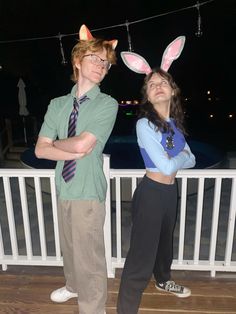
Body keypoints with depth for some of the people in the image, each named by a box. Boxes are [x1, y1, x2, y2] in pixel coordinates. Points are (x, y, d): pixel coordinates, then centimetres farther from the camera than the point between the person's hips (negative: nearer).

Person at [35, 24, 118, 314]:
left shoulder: (107, 104, -10)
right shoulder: (58, 104, 4)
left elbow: (81, 144, -21)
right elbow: (40, 150, -2)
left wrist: (56, 142, -3)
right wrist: (76, 152, -15)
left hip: (88, 192, -5)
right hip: (63, 189, 6)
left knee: (89, 256, 8)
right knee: (68, 247, 26)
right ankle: (73, 286, 55)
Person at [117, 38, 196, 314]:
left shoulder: (175, 123, 4)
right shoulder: (144, 124, -19)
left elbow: (191, 160, 7)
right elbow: (167, 166, -23)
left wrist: (175, 160, -12)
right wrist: (182, 156, -4)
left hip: (171, 192, 8)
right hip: (151, 193, -8)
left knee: (165, 242, 29)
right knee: (141, 255, -1)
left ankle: (163, 281, 57)